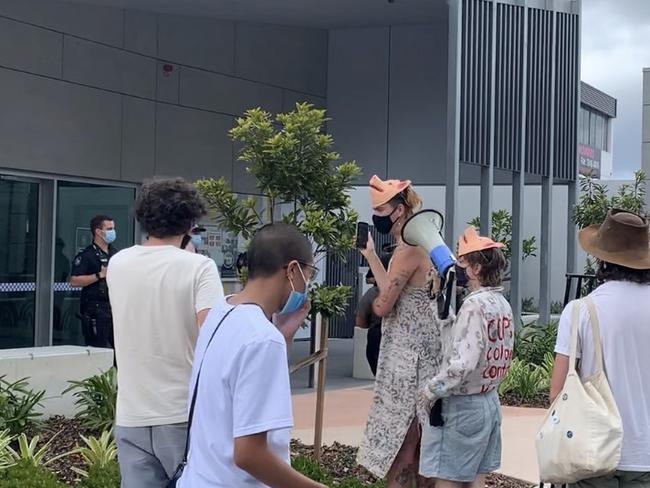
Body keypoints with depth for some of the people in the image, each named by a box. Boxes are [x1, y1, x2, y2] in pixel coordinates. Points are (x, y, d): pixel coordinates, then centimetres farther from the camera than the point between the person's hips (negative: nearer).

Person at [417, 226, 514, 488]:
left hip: (460, 406, -9)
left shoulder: (475, 304, -20)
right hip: (489, 402, 9)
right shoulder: (503, 304, 8)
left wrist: (429, 391, -16)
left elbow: (463, 363, -27)